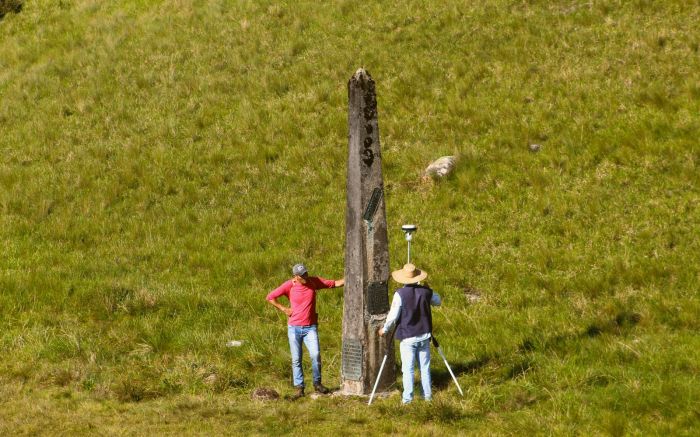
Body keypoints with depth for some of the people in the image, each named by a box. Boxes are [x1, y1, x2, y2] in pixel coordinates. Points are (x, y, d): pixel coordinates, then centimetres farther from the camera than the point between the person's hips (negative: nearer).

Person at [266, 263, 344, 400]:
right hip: (294, 328, -1)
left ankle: (317, 383, 3)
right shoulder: (289, 285, -7)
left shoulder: (314, 281, -2)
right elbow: (270, 297, -1)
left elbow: (335, 283, 0)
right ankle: (299, 388, 6)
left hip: (310, 327, 1)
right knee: (296, 359, 0)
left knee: (315, 354, -14)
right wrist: (284, 309, -3)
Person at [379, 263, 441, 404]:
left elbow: (393, 316, -13)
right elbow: (438, 301, 16)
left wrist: (384, 329, 3)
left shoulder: (400, 294, -15)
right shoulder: (426, 291, -4)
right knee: (425, 366, 13)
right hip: (424, 335, 3)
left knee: (408, 368, 1)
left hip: (408, 337, -3)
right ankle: (427, 395, 16)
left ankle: (407, 398, 0)